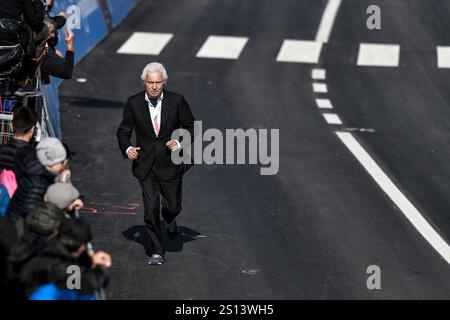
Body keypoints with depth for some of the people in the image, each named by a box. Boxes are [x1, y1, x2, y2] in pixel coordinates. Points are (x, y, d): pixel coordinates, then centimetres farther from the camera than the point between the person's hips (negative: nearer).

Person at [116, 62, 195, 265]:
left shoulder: (177, 101, -6)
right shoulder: (134, 103, -3)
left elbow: (191, 127, 4)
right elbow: (123, 131, 7)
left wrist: (180, 143, -14)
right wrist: (127, 148, -12)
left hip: (170, 164, 0)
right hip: (145, 165, 0)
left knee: (173, 206, 9)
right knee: (151, 210, -6)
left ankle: (170, 220, 47)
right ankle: (157, 252, 6)